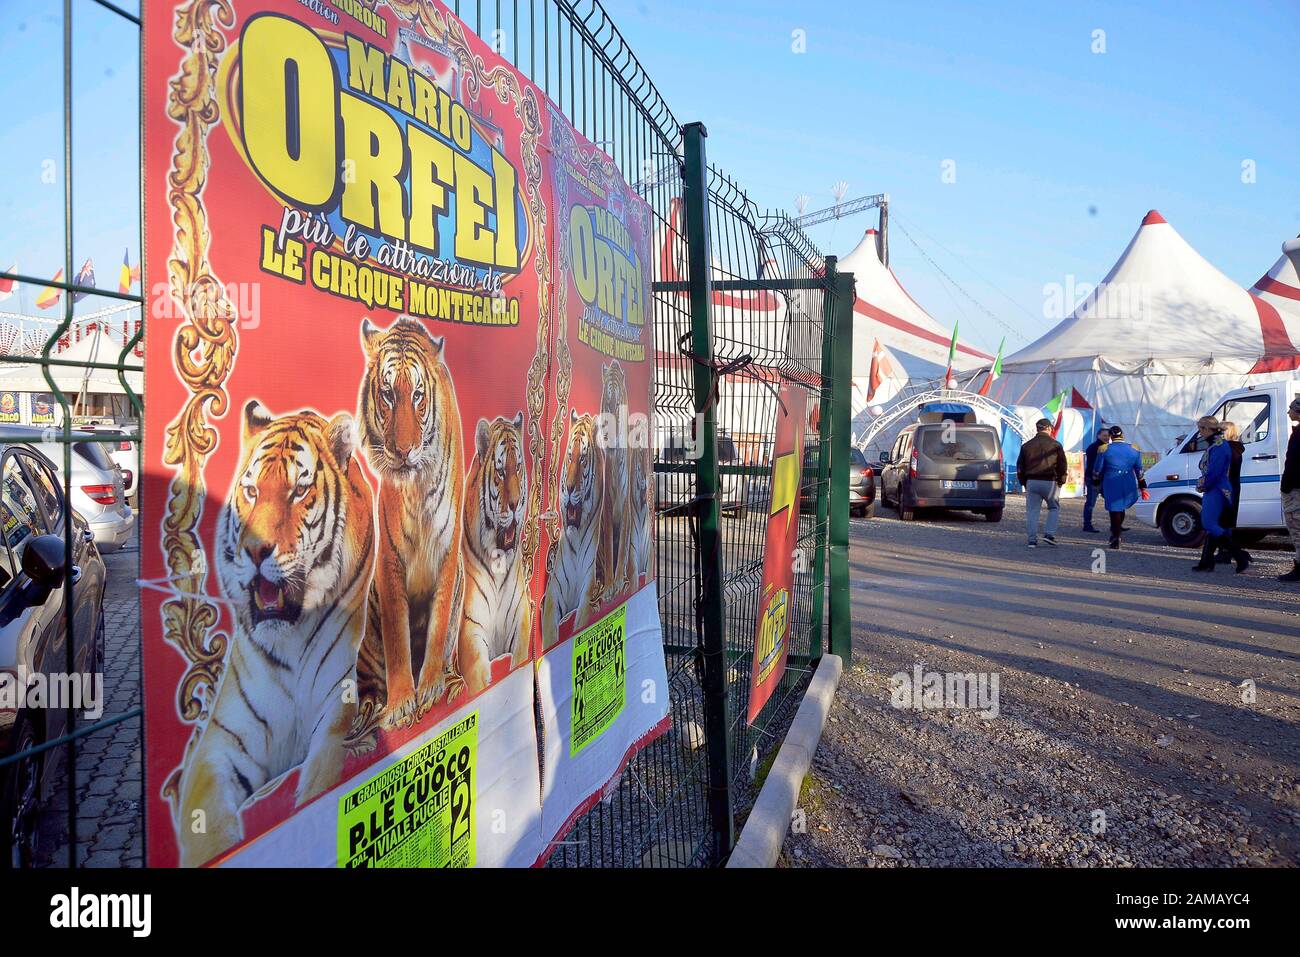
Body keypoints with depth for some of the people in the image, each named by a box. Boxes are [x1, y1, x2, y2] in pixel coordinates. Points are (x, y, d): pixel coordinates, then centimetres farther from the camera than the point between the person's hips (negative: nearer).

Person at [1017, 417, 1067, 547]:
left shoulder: (1026, 445, 8)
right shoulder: (1055, 445, -2)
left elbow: (1020, 467, 11)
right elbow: (1062, 466, -1)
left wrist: (1024, 483, 18)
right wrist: (1061, 482, 10)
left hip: (1031, 482, 3)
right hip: (1050, 482, -2)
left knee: (1032, 511, 6)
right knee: (1054, 508, 15)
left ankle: (1032, 539, 4)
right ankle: (1049, 534, 4)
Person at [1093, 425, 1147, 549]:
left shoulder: (1104, 449, -4)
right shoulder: (1134, 449, 6)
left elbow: (1097, 469, 0)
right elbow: (1139, 470, 11)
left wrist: (1096, 482, 15)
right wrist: (1142, 487, 16)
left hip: (1111, 485, -3)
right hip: (1129, 486, 3)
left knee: (1114, 510, 0)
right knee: (1121, 509, 18)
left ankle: (1116, 537, -1)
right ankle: (1117, 532, 21)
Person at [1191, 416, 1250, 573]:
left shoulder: (1219, 447, -16)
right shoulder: (1214, 446, 16)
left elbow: (1214, 472, -21)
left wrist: (1202, 486, -8)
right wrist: (1203, 485, 9)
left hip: (1217, 492, -11)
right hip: (1212, 491, 11)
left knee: (1210, 525, -12)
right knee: (1210, 526, 11)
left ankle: (1241, 557, -10)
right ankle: (1206, 562, 14)